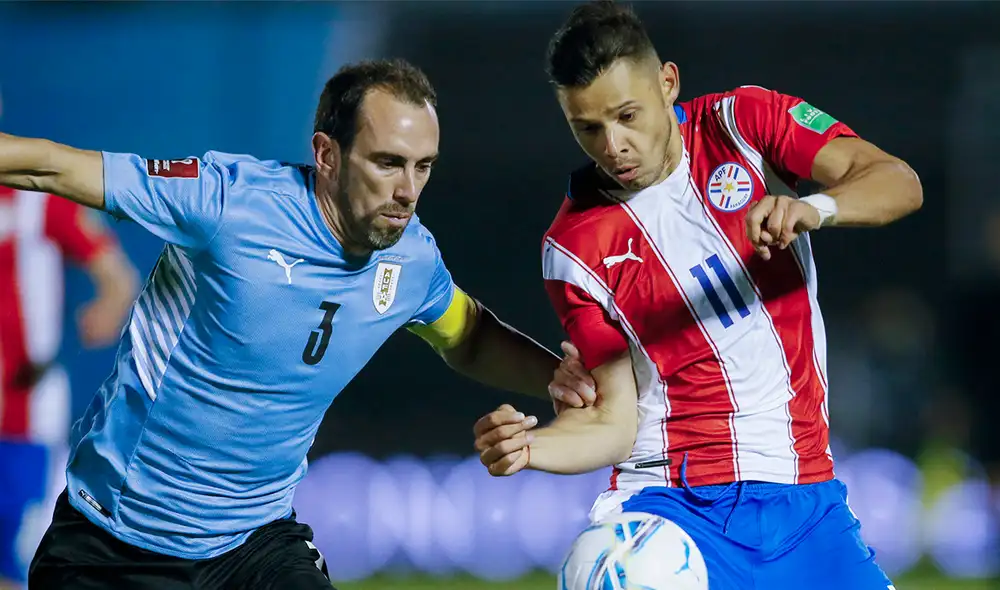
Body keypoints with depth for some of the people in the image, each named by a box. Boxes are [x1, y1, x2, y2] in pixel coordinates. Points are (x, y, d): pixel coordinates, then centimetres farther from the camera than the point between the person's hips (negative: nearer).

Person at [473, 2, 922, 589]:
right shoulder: (575, 248, -2)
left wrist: (814, 208, -31)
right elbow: (614, 419, 0)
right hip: (672, 505, -2)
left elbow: (899, 183, -11)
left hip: (806, 500, 2)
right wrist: (527, 446, -20)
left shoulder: (742, 123, 0)